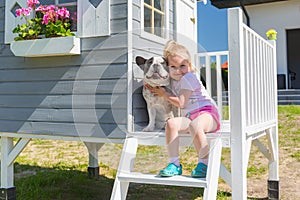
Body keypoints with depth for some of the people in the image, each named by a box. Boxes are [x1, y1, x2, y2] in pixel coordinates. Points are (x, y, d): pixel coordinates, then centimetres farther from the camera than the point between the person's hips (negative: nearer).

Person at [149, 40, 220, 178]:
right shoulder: (173, 80, 17)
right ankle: (174, 164, -19)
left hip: (206, 112, -7)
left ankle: (203, 164, -25)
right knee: (171, 123, -22)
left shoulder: (188, 78, -7)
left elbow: (181, 103, -12)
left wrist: (164, 94, 0)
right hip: (189, 117, 7)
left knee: (195, 126, -40)